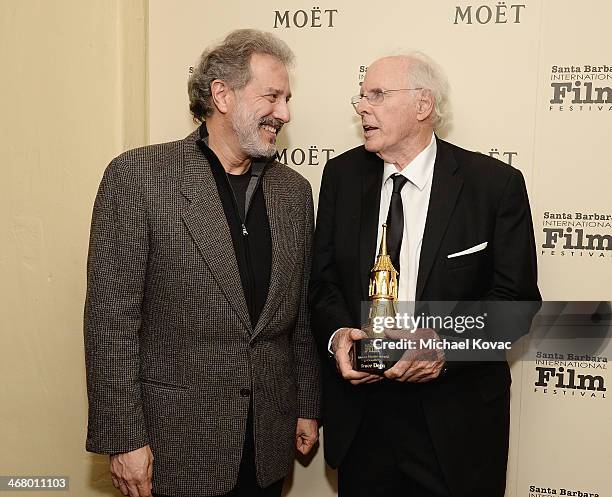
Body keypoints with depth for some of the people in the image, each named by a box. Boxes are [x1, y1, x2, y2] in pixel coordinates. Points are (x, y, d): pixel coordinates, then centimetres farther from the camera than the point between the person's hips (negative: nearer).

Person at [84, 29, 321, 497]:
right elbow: (112, 318, -12)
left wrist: (308, 406, 11)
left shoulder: (294, 189, 5)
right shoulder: (137, 174, -10)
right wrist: (124, 438, -12)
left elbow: (301, 313, 10)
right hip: (178, 440, -4)